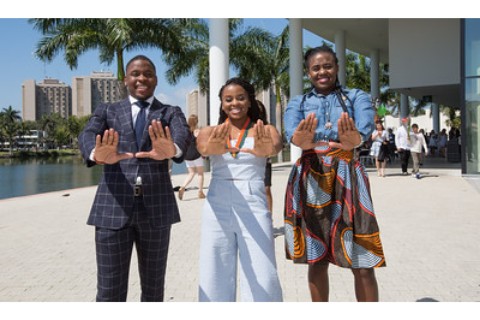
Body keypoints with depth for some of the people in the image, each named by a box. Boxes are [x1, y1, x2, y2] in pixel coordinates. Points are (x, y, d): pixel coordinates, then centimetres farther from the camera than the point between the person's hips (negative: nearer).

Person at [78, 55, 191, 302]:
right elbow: (87, 135, -9)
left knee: (154, 288, 12)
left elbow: (184, 135, -13)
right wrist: (98, 154, -35)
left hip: (156, 208, 1)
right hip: (113, 208, 0)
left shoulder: (171, 113, 10)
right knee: (110, 292, 3)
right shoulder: (106, 111, 11)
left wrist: (172, 150, -38)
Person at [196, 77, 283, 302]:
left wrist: (266, 149, -41)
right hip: (217, 209, 2)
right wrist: (214, 148, -39)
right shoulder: (210, 132, 10)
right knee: (215, 278, 6)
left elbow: (276, 145, -16)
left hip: (254, 208, -1)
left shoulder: (265, 130, 8)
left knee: (262, 281, -3)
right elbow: (202, 147, -14)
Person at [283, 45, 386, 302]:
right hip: (310, 179, 1)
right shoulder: (297, 103, 12)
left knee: (362, 263, -3)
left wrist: (354, 140, -39)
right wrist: (301, 140, -37)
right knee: (316, 260, 9)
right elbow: (291, 131, -11)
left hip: (347, 177, -1)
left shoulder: (356, 97, 10)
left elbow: (366, 126, -13)